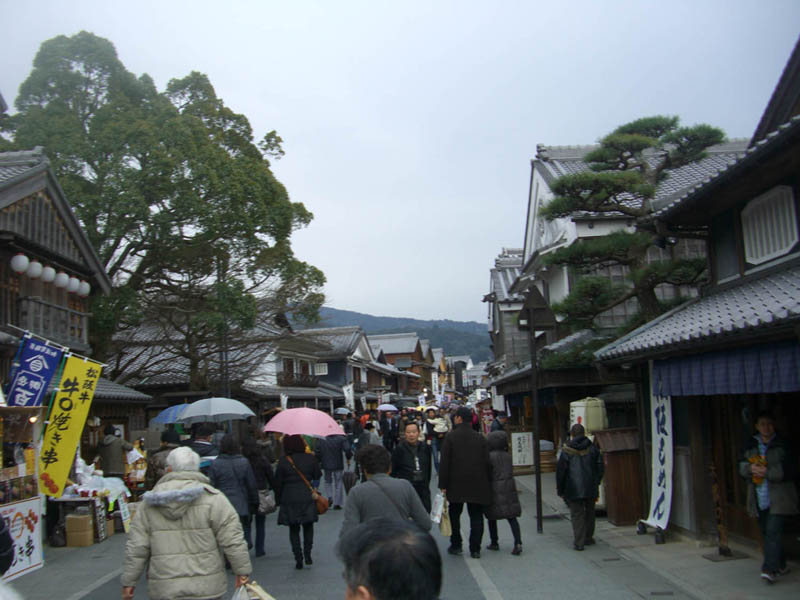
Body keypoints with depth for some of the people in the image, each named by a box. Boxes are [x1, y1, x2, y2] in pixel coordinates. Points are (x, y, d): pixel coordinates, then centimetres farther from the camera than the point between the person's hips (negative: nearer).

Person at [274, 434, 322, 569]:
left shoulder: (283, 461, -6)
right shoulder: (310, 459, -3)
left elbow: (278, 482, -2)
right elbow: (318, 476, 2)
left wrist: (278, 500, 8)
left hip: (290, 500, -1)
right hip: (308, 498, 1)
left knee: (293, 529, 9)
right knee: (308, 527, 16)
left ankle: (298, 558, 6)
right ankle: (307, 554, 6)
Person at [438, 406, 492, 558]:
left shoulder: (451, 436, -7)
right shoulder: (480, 437, 2)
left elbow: (444, 462, -9)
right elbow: (486, 462, 4)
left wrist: (443, 485, -4)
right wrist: (485, 483, 13)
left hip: (456, 484, -2)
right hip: (477, 485, 2)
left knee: (454, 514, 15)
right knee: (476, 516, 7)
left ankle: (456, 545, 18)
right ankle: (475, 549, 6)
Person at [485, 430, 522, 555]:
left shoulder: (490, 456, -10)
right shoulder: (508, 456, 7)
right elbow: (511, 471, 14)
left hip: (495, 489, -4)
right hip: (509, 488, 5)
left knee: (492, 517, 12)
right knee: (511, 517, 3)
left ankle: (494, 542, 19)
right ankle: (518, 543, -10)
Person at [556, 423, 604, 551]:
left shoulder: (567, 450, -6)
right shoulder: (592, 448, 4)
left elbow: (561, 470, -7)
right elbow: (600, 467, 7)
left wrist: (560, 490, 2)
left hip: (574, 489, -3)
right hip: (591, 488, 3)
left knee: (577, 514, 1)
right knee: (589, 512, 17)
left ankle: (578, 542, -3)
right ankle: (588, 538, 26)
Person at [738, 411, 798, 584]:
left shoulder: (782, 445, -3)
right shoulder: (750, 445, 9)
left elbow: (789, 469, -9)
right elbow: (742, 466, 9)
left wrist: (767, 472, -17)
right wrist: (751, 468, -13)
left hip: (778, 498, -5)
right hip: (759, 498, 5)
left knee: (773, 532, -13)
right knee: (766, 533, 13)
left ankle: (770, 569, -13)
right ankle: (780, 565, 30)